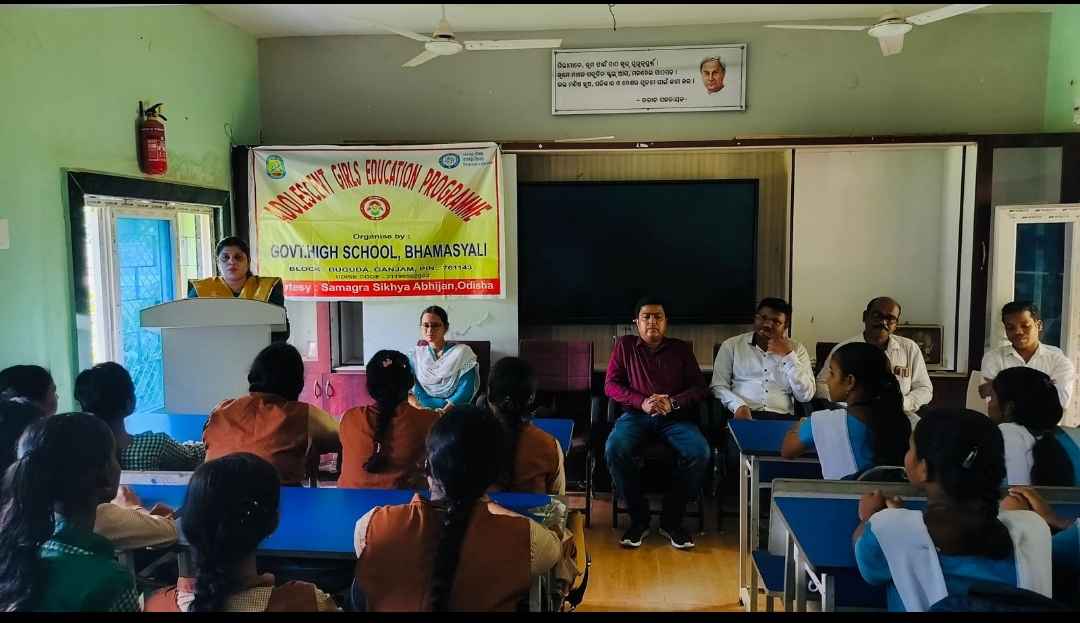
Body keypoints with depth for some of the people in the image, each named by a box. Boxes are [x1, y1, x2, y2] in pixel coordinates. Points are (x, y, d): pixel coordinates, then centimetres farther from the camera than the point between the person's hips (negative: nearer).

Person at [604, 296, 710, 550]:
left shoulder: (681, 348, 14)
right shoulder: (625, 345, 12)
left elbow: (699, 388, 8)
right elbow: (610, 385, 4)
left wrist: (673, 402, -13)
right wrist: (642, 402, -13)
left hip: (675, 416, 1)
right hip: (635, 414, -1)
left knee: (700, 452, -30)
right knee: (614, 450, -33)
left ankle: (671, 519, -11)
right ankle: (639, 518, -14)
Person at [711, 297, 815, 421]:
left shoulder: (797, 350, 12)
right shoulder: (731, 345, 10)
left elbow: (806, 396, 3)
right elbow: (718, 385, 4)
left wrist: (788, 355, -3)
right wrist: (738, 405, -14)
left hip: (781, 418, 1)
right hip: (743, 416, -1)